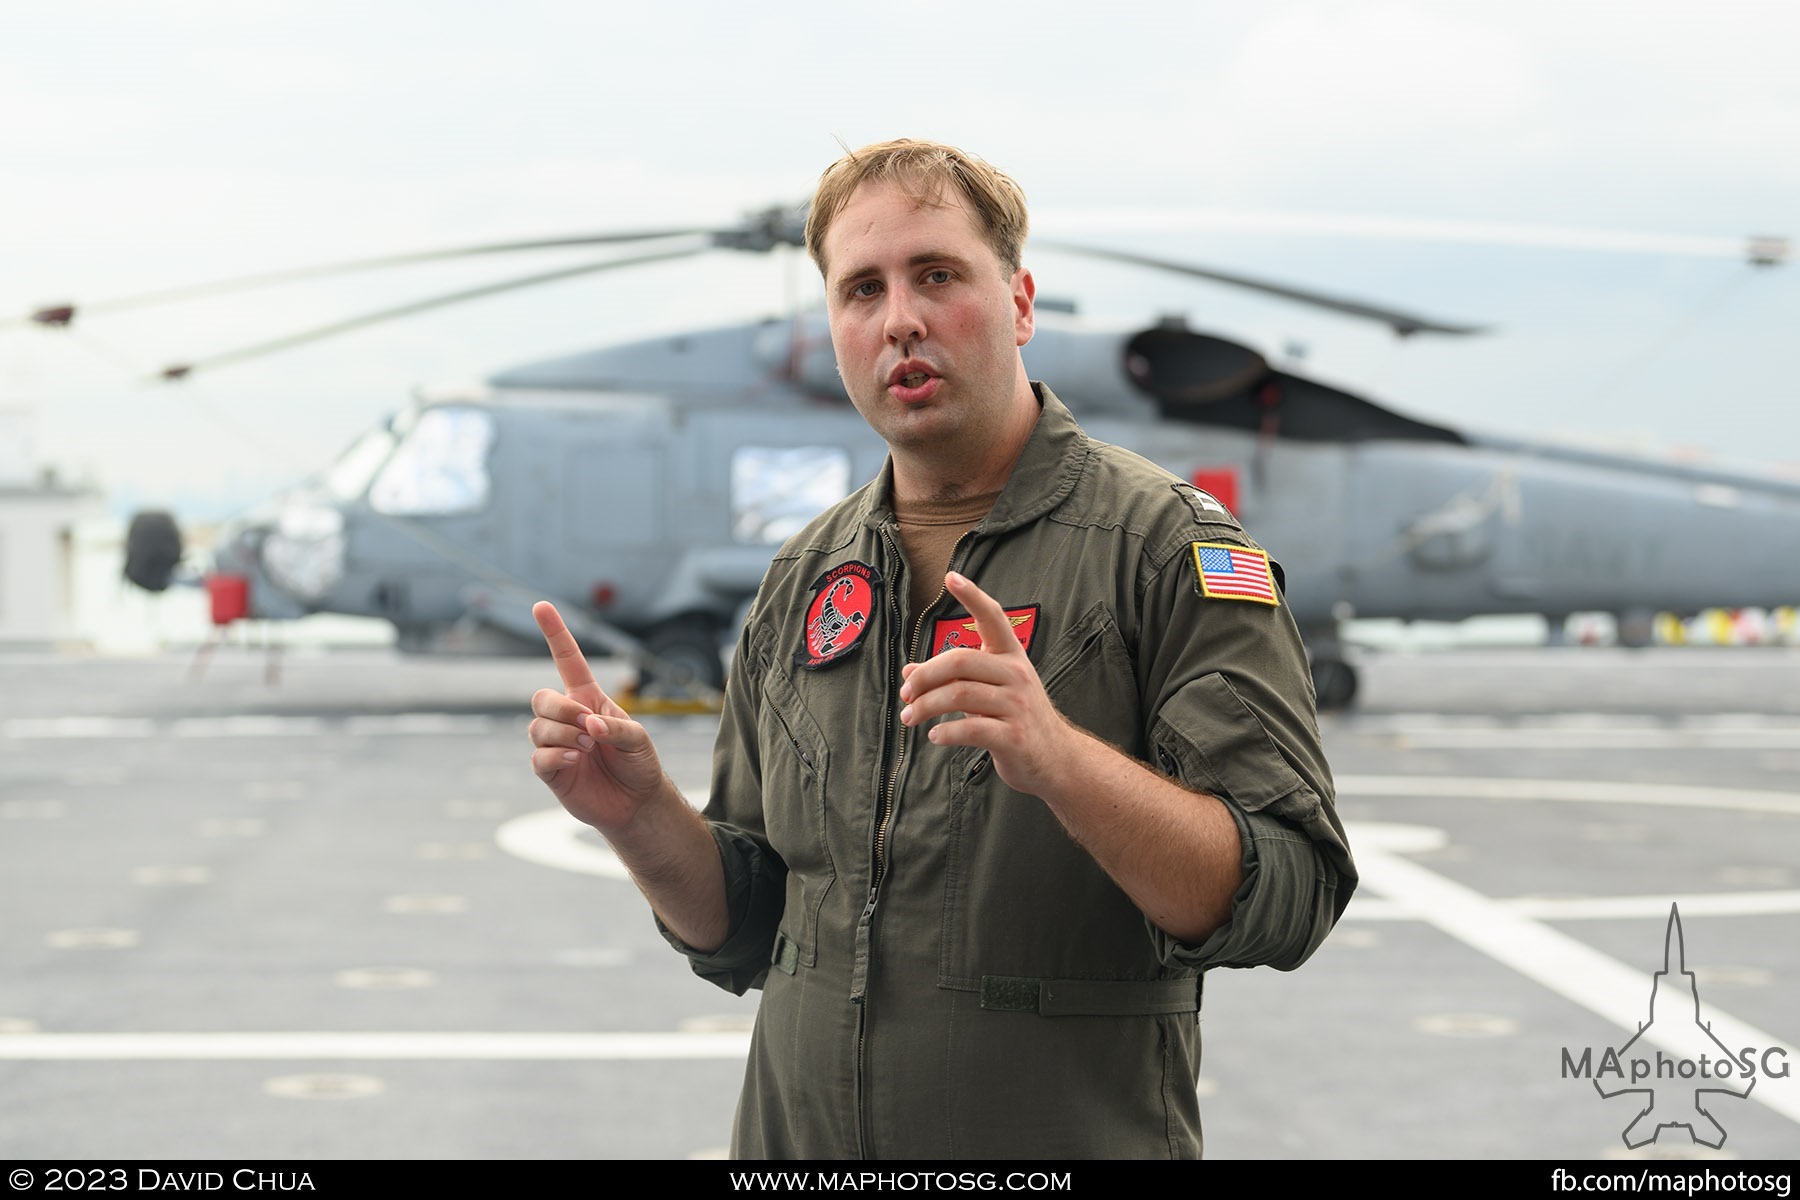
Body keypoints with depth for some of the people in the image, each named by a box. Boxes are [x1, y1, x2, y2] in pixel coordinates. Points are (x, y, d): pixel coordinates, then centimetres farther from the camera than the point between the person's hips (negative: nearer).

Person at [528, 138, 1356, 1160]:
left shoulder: (1168, 541, -10)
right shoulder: (803, 581, 7)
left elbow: (1286, 899, -19)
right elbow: (745, 935, 11)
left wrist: (1059, 757, -32)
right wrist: (642, 817, -7)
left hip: (1079, 1140, -4)